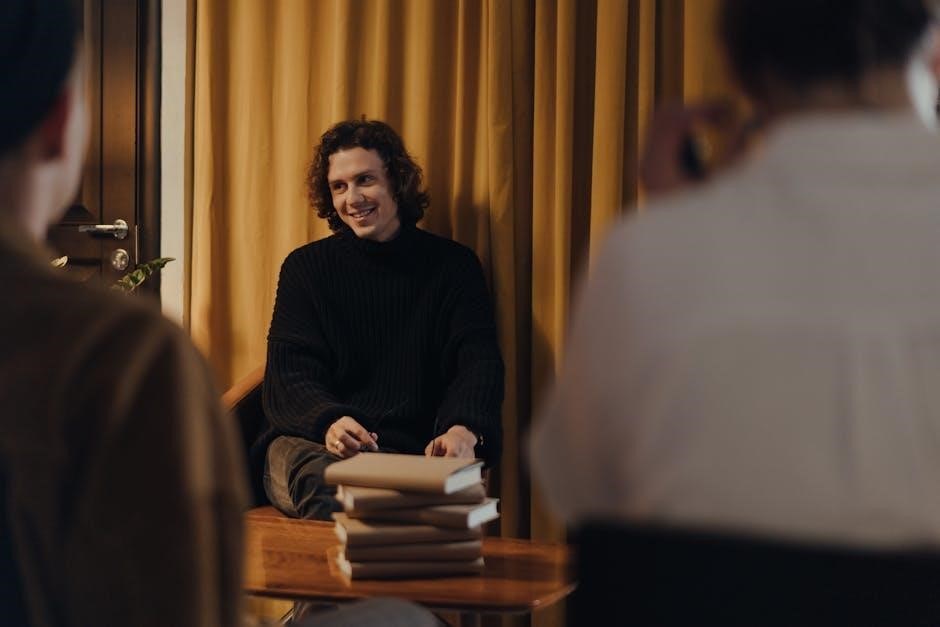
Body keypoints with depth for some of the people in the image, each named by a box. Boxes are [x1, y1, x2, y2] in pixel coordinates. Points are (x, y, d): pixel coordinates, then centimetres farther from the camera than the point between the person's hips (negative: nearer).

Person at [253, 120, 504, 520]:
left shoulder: (452, 266, 11)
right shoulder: (306, 267, 13)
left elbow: (479, 362, -2)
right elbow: (290, 372, 2)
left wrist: (464, 430, -27)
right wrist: (329, 422, -24)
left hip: (410, 453, 0)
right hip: (313, 441, 0)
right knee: (318, 478, -37)